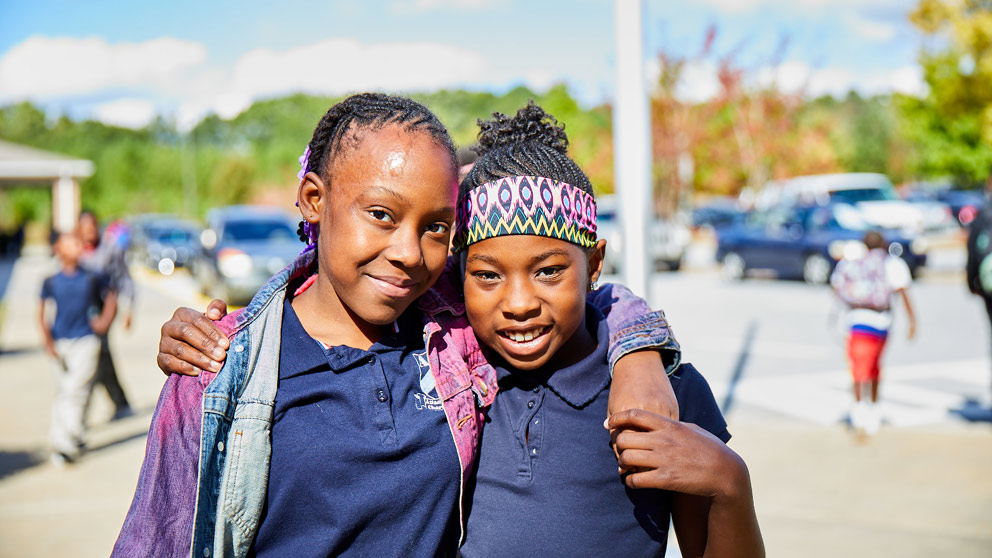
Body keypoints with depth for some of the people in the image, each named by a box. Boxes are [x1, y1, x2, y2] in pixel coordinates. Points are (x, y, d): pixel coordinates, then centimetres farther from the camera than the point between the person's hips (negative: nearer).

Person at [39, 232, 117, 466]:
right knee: (63, 391, 8)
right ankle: (75, 439, 22)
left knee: (75, 390, -13)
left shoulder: (93, 278, 3)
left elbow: (110, 299, 15)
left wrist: (105, 321, 0)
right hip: (59, 343, 2)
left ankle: (64, 444, -11)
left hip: (86, 341, -2)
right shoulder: (51, 282, 4)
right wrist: (48, 340, -6)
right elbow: (44, 313, 5)